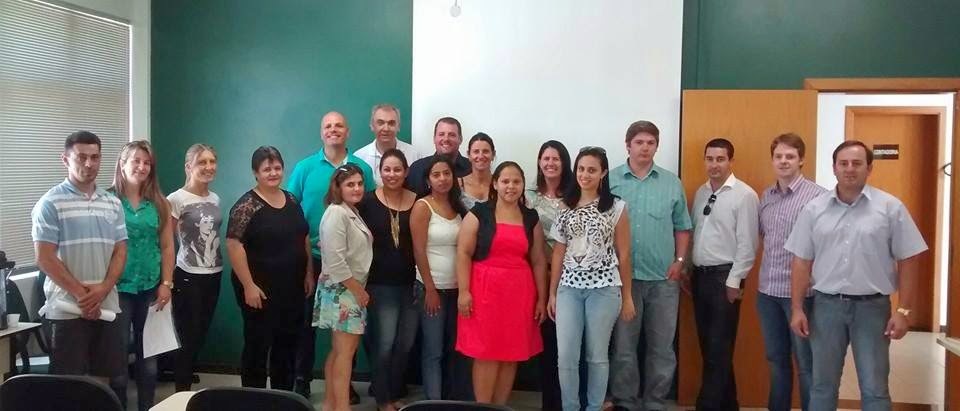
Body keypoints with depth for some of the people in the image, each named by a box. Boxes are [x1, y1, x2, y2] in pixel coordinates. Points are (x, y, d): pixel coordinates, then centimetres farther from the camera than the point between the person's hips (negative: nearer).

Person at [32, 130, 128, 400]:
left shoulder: (113, 203, 9)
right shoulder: (50, 203, -5)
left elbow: (120, 251, 7)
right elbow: (45, 258, -9)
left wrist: (102, 290, -8)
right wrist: (81, 294, -12)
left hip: (108, 306, 4)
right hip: (68, 308, -4)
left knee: (106, 377, 11)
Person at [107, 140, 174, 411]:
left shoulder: (159, 203, 6)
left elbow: (167, 246, 7)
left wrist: (166, 283, 1)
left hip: (150, 288, 4)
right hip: (118, 287, -3)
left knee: (148, 353, 11)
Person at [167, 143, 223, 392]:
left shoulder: (215, 199, 9)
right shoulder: (176, 199, -11)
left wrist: (217, 264, 11)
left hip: (213, 276, 6)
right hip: (188, 278, -6)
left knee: (200, 337, 14)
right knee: (188, 339, 0)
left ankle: (186, 380, 29)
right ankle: (181, 394, 13)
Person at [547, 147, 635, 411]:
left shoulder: (616, 208, -1)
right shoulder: (566, 208, 7)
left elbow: (623, 255, 1)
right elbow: (558, 253, 8)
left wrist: (627, 296, 2)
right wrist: (552, 293, 7)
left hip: (604, 288, -2)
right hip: (569, 288, 3)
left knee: (597, 355, 7)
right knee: (566, 356, -1)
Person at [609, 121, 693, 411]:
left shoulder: (672, 184, 7)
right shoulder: (610, 181, 0)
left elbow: (682, 227, 12)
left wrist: (679, 261, 1)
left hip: (663, 279, 2)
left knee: (662, 348, 9)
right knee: (623, 346, 6)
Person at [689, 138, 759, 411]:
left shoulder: (744, 195, -10)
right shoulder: (701, 193, 11)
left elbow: (747, 243, -13)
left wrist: (734, 281, -15)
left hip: (725, 276, -7)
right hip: (700, 274, 7)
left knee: (719, 349, -2)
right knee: (707, 346, 13)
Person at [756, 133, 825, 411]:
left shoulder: (817, 195, -10)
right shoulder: (765, 196, 9)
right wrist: (769, 268, 11)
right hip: (767, 290, 6)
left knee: (806, 364, 6)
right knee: (776, 360, 17)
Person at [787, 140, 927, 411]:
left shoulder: (890, 207, -3)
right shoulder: (814, 209, 2)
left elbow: (908, 261, -2)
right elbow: (802, 262, 4)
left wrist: (903, 310, -6)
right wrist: (797, 308, 0)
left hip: (872, 306, -1)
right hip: (826, 305, 2)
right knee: (823, 386, 12)